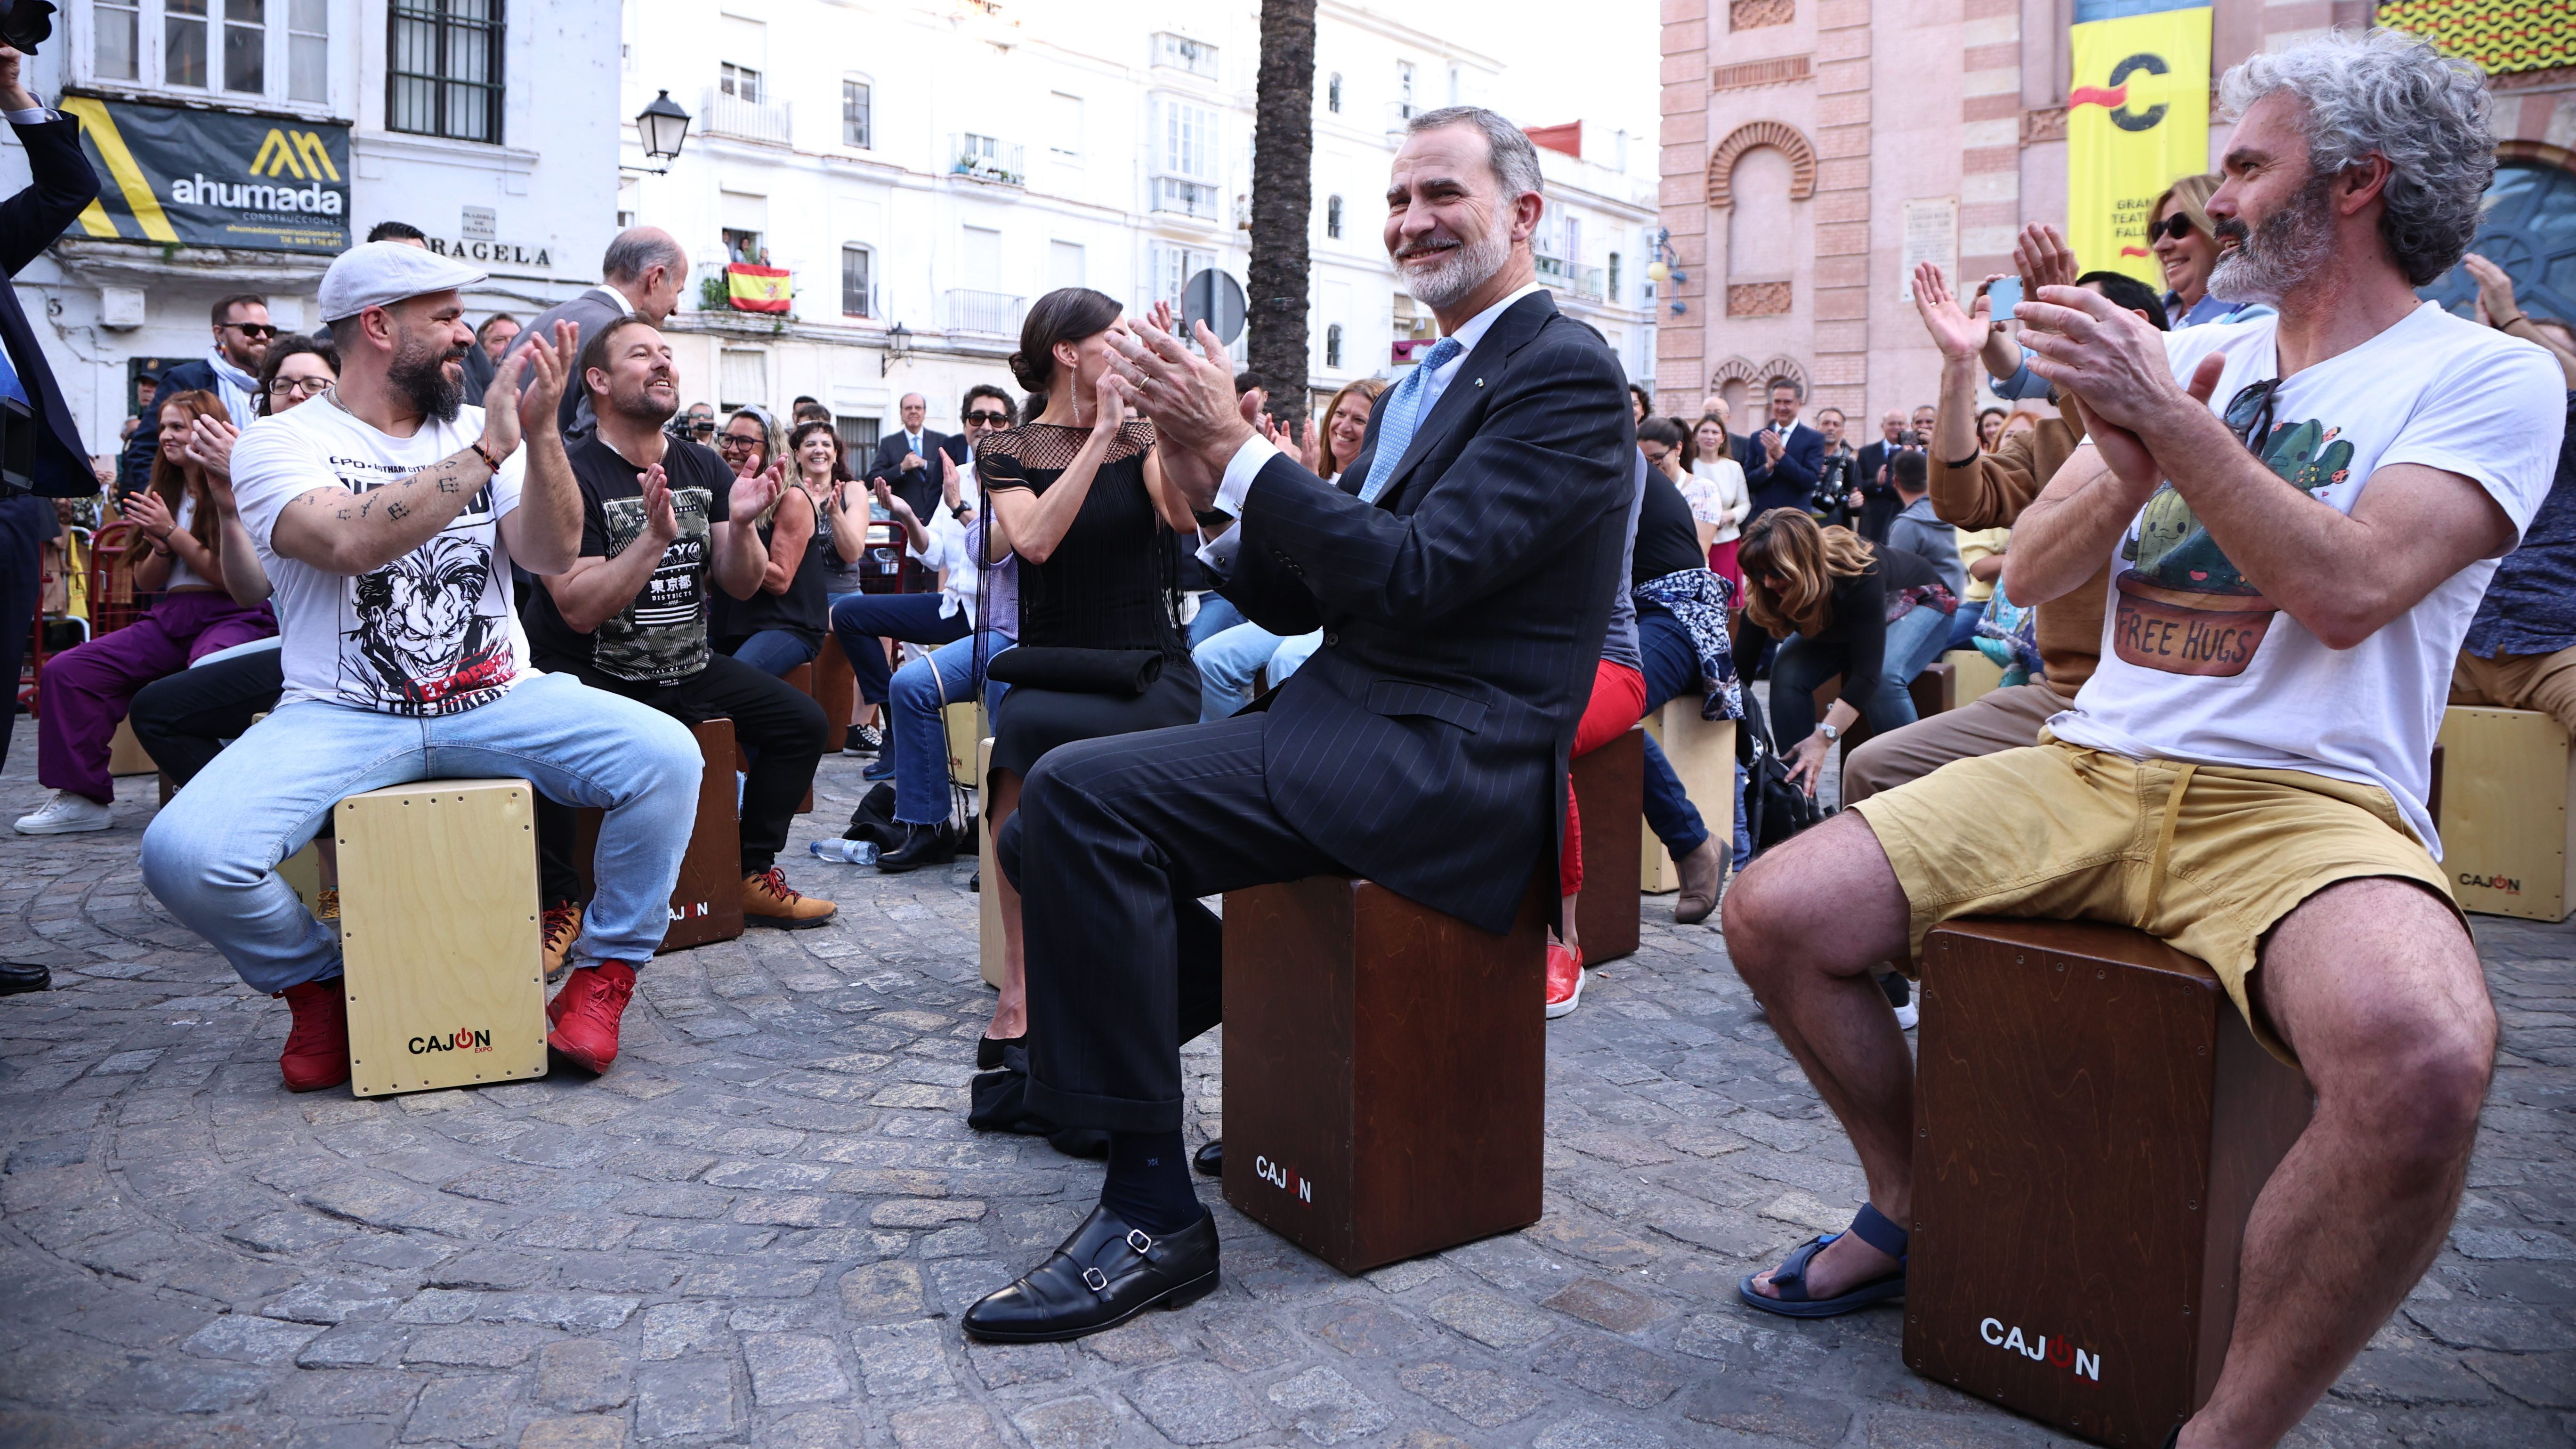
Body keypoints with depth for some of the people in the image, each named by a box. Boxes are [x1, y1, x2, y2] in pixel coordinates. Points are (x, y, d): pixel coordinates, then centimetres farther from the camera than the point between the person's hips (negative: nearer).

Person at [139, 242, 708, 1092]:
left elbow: (554, 556, -3)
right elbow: (352, 543, -22)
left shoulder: (480, 430, 11)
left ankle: (603, 975, -3)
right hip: (341, 717, -2)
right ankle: (314, 982, 7)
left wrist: (541, 435, -17)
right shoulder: (282, 442, 0)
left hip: (498, 703, 2)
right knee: (184, 852, -26)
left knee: (666, 757, -24)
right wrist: (485, 453, -21)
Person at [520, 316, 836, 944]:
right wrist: (656, 537, -32)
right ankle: (559, 900, -10)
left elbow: (740, 586, 2)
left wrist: (741, 524, -18)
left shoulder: (704, 467, 4)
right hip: (588, 673, -6)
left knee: (802, 721, -3)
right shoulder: (570, 473, -14)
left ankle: (753, 876, 10)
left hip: (686, 667, 6)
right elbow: (579, 609, -22)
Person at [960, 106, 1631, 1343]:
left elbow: (1411, 574, -20)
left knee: (1078, 796, -24)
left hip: (1445, 759, -9)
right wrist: (1215, 494, -2)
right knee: (1058, 822, 5)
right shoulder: (1423, 384, 20)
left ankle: (1150, 1212, -16)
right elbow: (1299, 600, 15)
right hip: (1349, 720, 9)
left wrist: (1234, 448, -16)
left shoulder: (1567, 374, -7)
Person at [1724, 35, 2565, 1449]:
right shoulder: (2189, 356, 16)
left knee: (2422, 1060, -38)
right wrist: (2128, 465, -9)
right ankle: (1909, 1212, 14)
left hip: (2303, 801, -5)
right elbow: (2031, 572, 9)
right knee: (1772, 911, -10)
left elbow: (2347, 590, -16)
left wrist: (2169, 421, -19)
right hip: (2088, 769, 5)